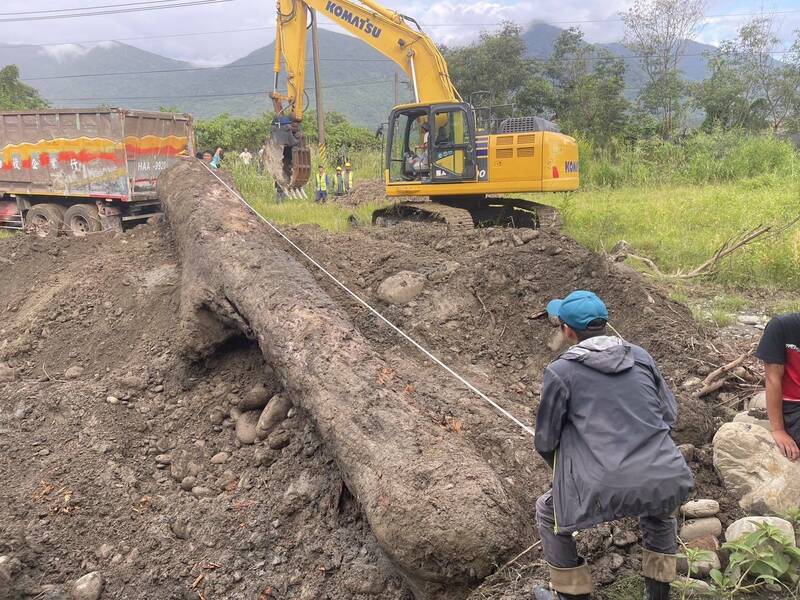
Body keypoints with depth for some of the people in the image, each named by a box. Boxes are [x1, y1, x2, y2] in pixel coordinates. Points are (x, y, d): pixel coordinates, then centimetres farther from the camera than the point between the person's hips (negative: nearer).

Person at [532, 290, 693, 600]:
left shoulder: (560, 371, 0)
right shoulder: (640, 356, 11)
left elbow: (545, 441, 6)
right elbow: (669, 414, 18)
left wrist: (567, 469, 26)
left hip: (607, 490, -4)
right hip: (671, 482, 5)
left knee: (548, 512, 24)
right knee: (659, 508, 40)